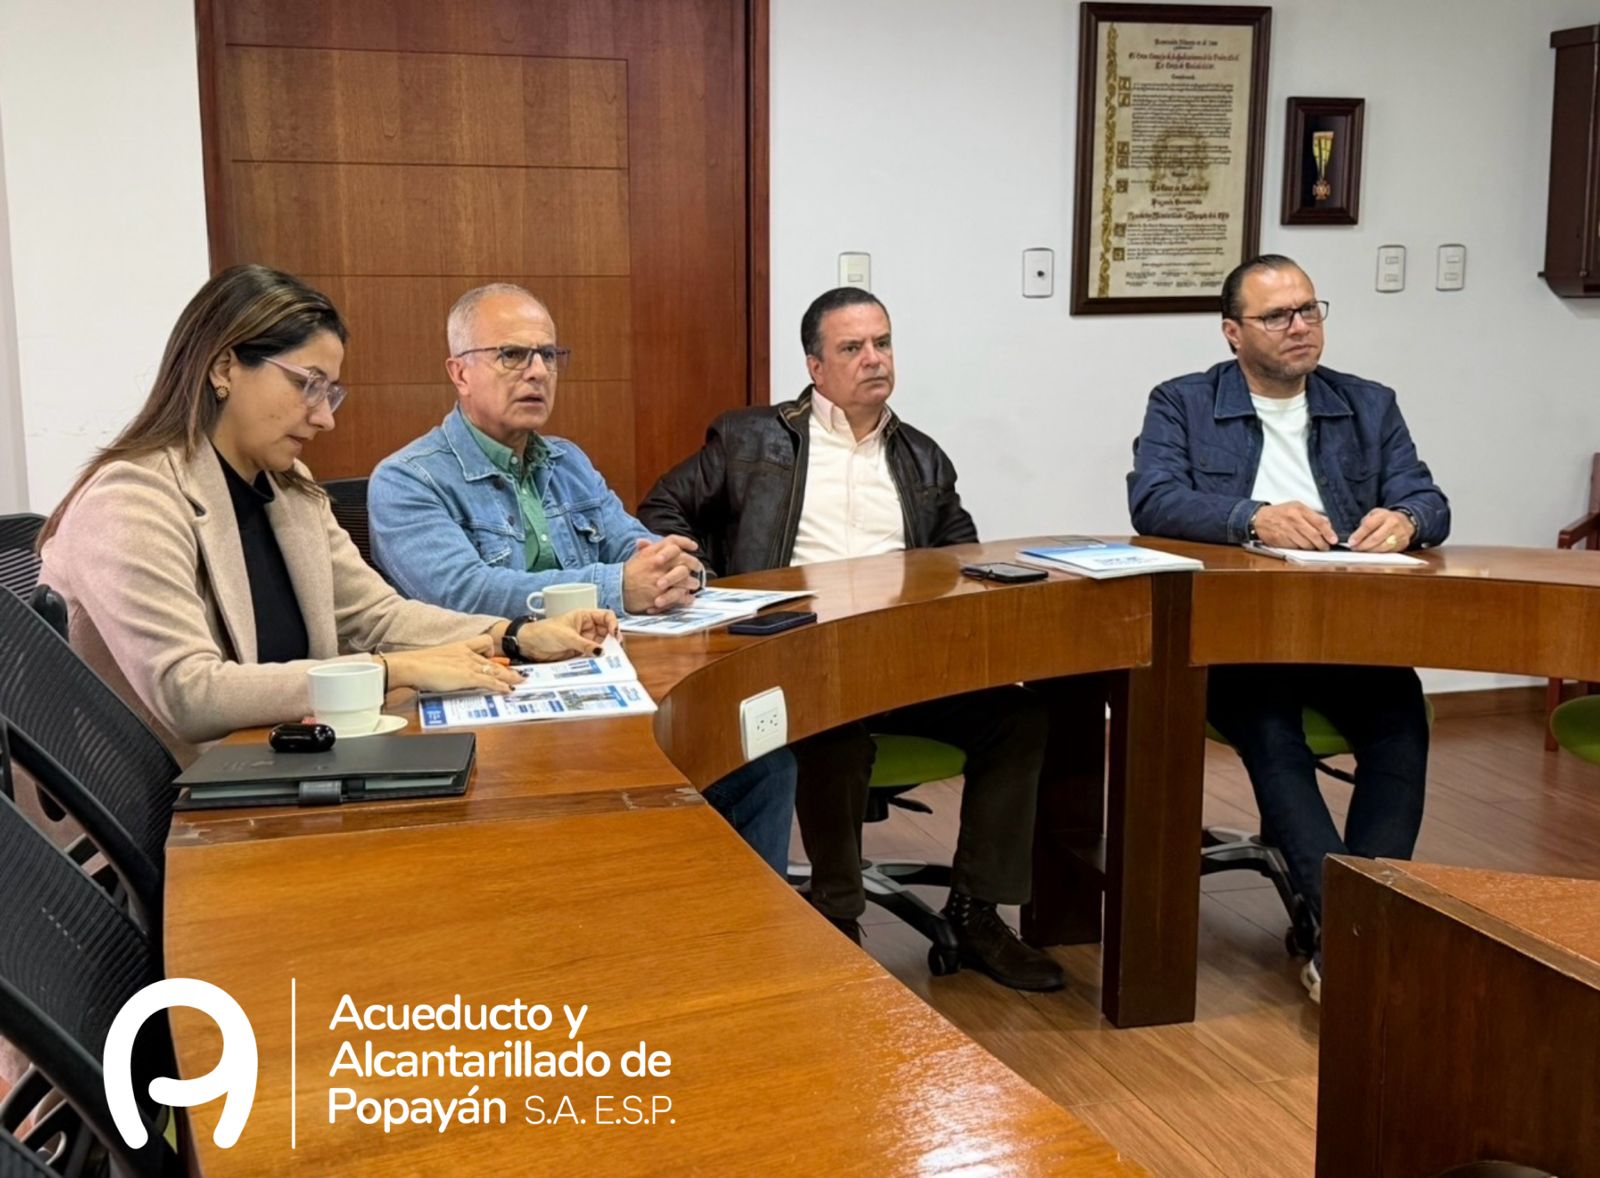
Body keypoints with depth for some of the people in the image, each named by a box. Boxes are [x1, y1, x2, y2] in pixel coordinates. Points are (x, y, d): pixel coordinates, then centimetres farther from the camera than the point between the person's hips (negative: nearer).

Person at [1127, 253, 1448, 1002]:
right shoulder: (1181, 405, 9)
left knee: (1402, 717, -27)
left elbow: (1430, 504, 10)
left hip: (1349, 627, 3)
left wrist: (1404, 518, -16)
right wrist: (1254, 518, -23)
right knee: (1269, 728, -32)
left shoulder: (1370, 407, 18)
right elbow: (1151, 501, -7)